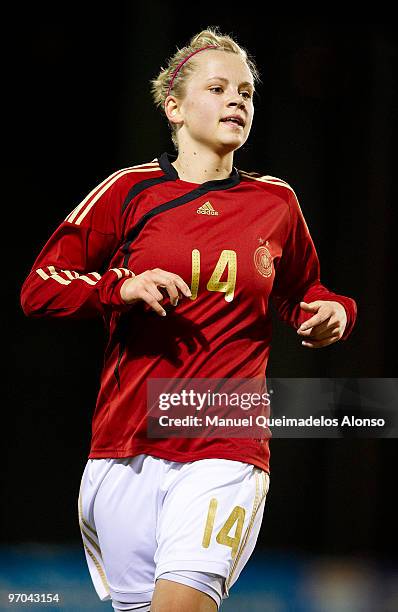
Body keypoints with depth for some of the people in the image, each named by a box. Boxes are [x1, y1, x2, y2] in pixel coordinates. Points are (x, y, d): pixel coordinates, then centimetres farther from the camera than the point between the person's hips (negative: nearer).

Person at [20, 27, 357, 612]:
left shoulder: (276, 202, 10)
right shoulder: (131, 190, 5)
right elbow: (39, 288, 4)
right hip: (124, 449, 1)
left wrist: (332, 313, 4)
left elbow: (301, 295, 26)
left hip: (224, 457, -1)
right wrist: (123, 286, -12)